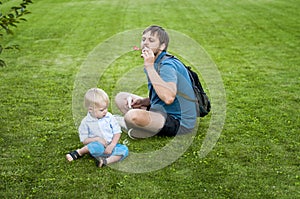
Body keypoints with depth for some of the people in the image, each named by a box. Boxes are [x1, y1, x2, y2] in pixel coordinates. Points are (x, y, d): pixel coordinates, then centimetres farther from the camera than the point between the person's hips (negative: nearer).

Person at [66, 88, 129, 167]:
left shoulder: (109, 117, -1)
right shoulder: (86, 122, -5)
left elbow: (117, 132, 1)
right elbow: (84, 140, -4)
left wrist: (112, 145, -14)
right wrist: (97, 139, -19)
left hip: (111, 146, 3)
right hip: (99, 146, -3)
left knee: (124, 149, -24)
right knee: (98, 146, -38)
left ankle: (106, 161, -34)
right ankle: (79, 153, -17)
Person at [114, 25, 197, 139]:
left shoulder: (167, 65, -19)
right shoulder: (155, 64, 10)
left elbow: (168, 98, -37)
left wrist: (149, 67, -31)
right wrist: (142, 101, 0)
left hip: (179, 122, -10)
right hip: (163, 112, 10)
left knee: (133, 115, -35)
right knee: (121, 97, 17)